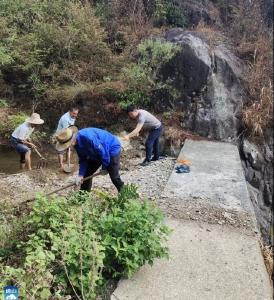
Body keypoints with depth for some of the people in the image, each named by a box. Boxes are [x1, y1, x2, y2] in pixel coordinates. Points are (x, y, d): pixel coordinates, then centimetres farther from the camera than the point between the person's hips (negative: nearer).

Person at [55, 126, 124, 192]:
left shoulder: (87, 137, -37)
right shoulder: (77, 143, -8)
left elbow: (102, 151, -30)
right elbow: (83, 159, 0)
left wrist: (104, 167, -18)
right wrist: (81, 174, -11)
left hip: (112, 149, -9)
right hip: (97, 153, 9)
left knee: (114, 177, -4)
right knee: (86, 173, 8)